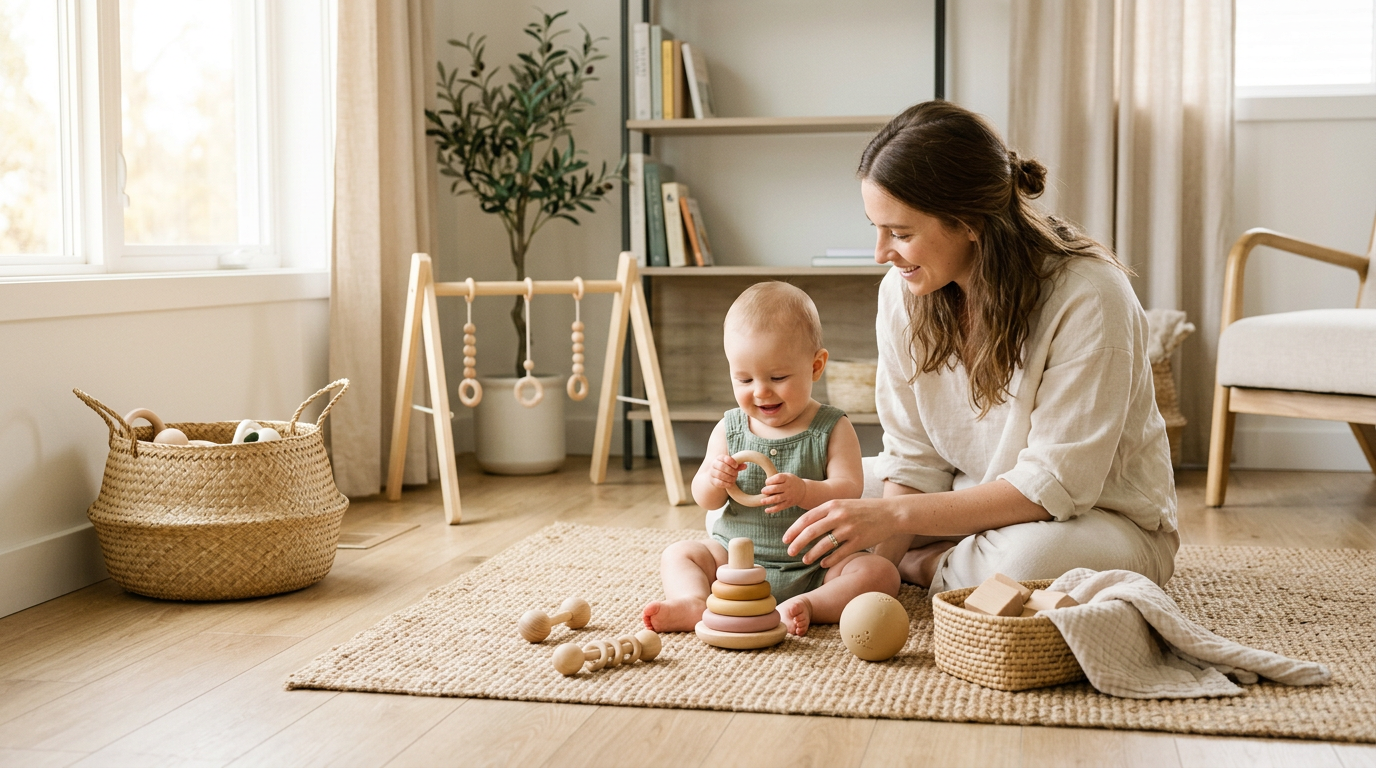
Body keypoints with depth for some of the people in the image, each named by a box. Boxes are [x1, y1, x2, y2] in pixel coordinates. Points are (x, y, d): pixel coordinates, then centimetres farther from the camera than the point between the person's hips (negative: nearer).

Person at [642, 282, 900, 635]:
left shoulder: (832, 429, -5)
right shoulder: (729, 429, 3)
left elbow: (849, 491, -16)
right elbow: (705, 499, 5)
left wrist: (804, 492, -37)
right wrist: (714, 481, -21)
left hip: (817, 564, -3)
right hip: (736, 558, 3)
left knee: (881, 573, -24)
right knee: (677, 555, -9)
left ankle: (806, 606, -40)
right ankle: (694, 604, -34)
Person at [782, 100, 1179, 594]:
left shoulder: (1088, 298, -27)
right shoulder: (903, 292, -10)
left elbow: (1054, 485, -27)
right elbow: (914, 459, -5)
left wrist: (894, 514, -33)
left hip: (1103, 517, -4)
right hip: (974, 506, 5)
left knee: (1028, 558, -39)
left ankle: (927, 566, -7)